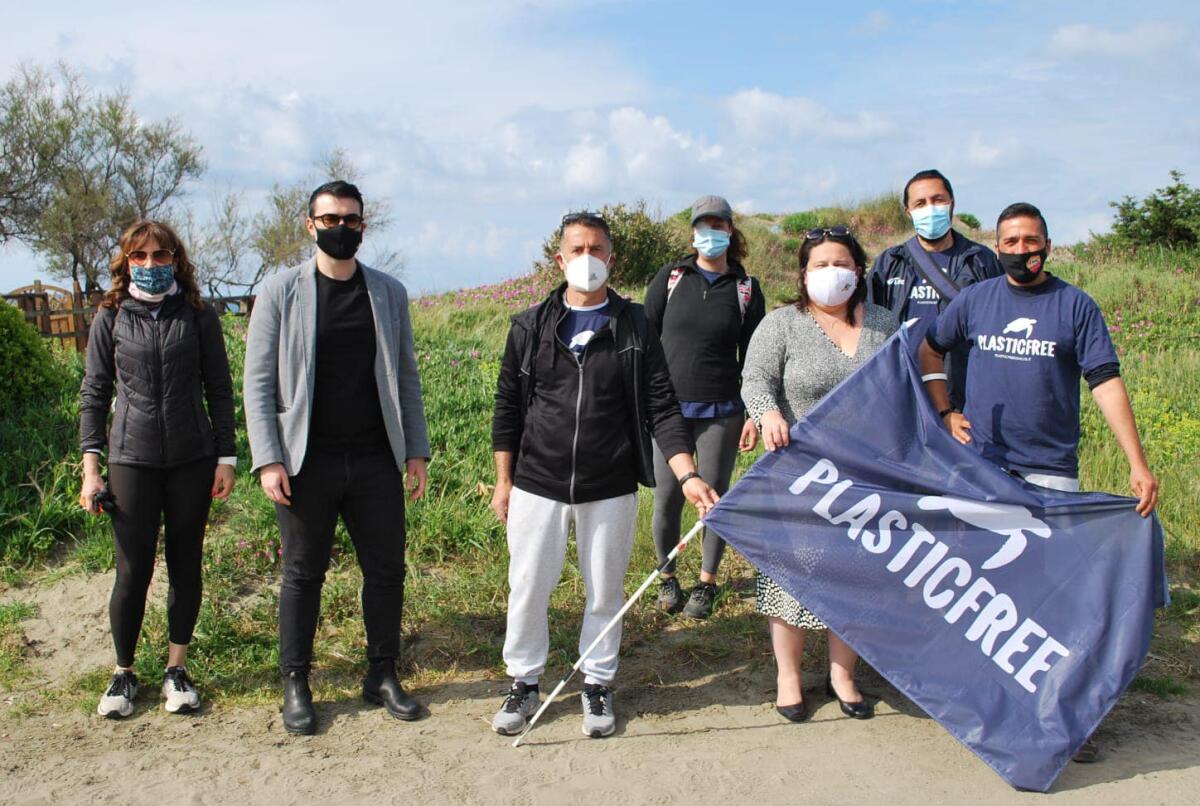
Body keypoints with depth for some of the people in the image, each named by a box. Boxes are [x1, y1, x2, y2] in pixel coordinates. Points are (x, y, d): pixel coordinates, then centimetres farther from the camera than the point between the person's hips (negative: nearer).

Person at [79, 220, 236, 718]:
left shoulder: (198, 316, 4)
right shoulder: (111, 318, 5)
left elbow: (220, 391, 6)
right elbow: (94, 393, 5)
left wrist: (226, 458, 2)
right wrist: (90, 467, -2)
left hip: (193, 458, 1)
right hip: (132, 458, 0)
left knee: (185, 564, 7)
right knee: (133, 571, 0)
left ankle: (177, 667, 22)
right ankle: (124, 672, 19)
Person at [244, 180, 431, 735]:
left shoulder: (389, 292, 8)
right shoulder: (281, 292, 0)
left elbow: (406, 378, 10)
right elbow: (258, 382, -2)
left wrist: (417, 450, 5)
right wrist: (268, 459, -10)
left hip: (377, 461, 3)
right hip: (308, 462, -2)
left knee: (386, 570, 8)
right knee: (302, 575, 8)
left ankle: (383, 676, 24)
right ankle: (295, 685, 23)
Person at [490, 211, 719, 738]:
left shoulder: (635, 328, 0)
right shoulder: (531, 326, 2)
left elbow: (661, 409, -2)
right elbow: (508, 407, 7)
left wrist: (688, 476, -14)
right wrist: (504, 481, 5)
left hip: (610, 491, 0)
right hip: (537, 486, 1)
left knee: (605, 591, 12)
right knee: (528, 587, 9)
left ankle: (598, 684, 32)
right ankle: (524, 682, 29)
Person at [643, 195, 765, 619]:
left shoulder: (746, 288, 4)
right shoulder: (670, 278, 4)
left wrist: (754, 415, 2)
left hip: (720, 410, 0)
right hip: (668, 408, 0)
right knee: (667, 500, 1)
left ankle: (706, 582, 25)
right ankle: (667, 576, 24)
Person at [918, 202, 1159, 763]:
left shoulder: (1076, 306, -2)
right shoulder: (975, 300, 5)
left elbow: (1106, 382, -7)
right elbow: (929, 349, 18)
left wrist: (1137, 463, -15)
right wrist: (944, 412, 6)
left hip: (1051, 469, -2)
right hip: (981, 465, 2)